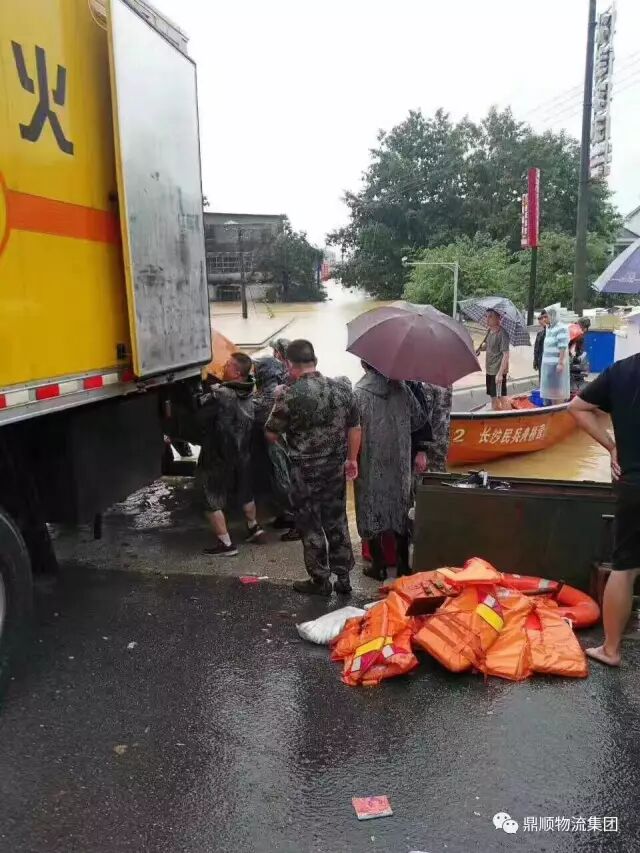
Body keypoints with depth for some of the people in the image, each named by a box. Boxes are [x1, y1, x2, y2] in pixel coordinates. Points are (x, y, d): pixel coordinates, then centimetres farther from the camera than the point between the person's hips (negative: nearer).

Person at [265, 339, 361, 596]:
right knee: (337, 520, 16)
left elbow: (271, 434, -8)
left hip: (305, 471, -5)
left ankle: (320, 580, 20)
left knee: (310, 524, 9)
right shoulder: (342, 388, -1)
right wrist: (352, 459, 17)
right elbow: (355, 428, 6)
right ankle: (343, 577, 25)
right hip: (336, 467, 5)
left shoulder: (289, 395, -17)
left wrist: (278, 401, 6)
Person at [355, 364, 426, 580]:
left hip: (371, 466, -3)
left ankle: (378, 566, 17)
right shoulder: (400, 387, -4)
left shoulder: (359, 393, -15)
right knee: (401, 507, 15)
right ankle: (403, 563, 24)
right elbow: (420, 417, 2)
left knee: (372, 513, 9)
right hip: (400, 464, 4)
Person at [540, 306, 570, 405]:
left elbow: (563, 348, -19)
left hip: (556, 364, -9)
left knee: (557, 390, -4)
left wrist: (560, 363, -23)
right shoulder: (549, 329, 15)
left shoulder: (561, 328, -12)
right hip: (547, 364, 9)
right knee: (550, 389, 15)